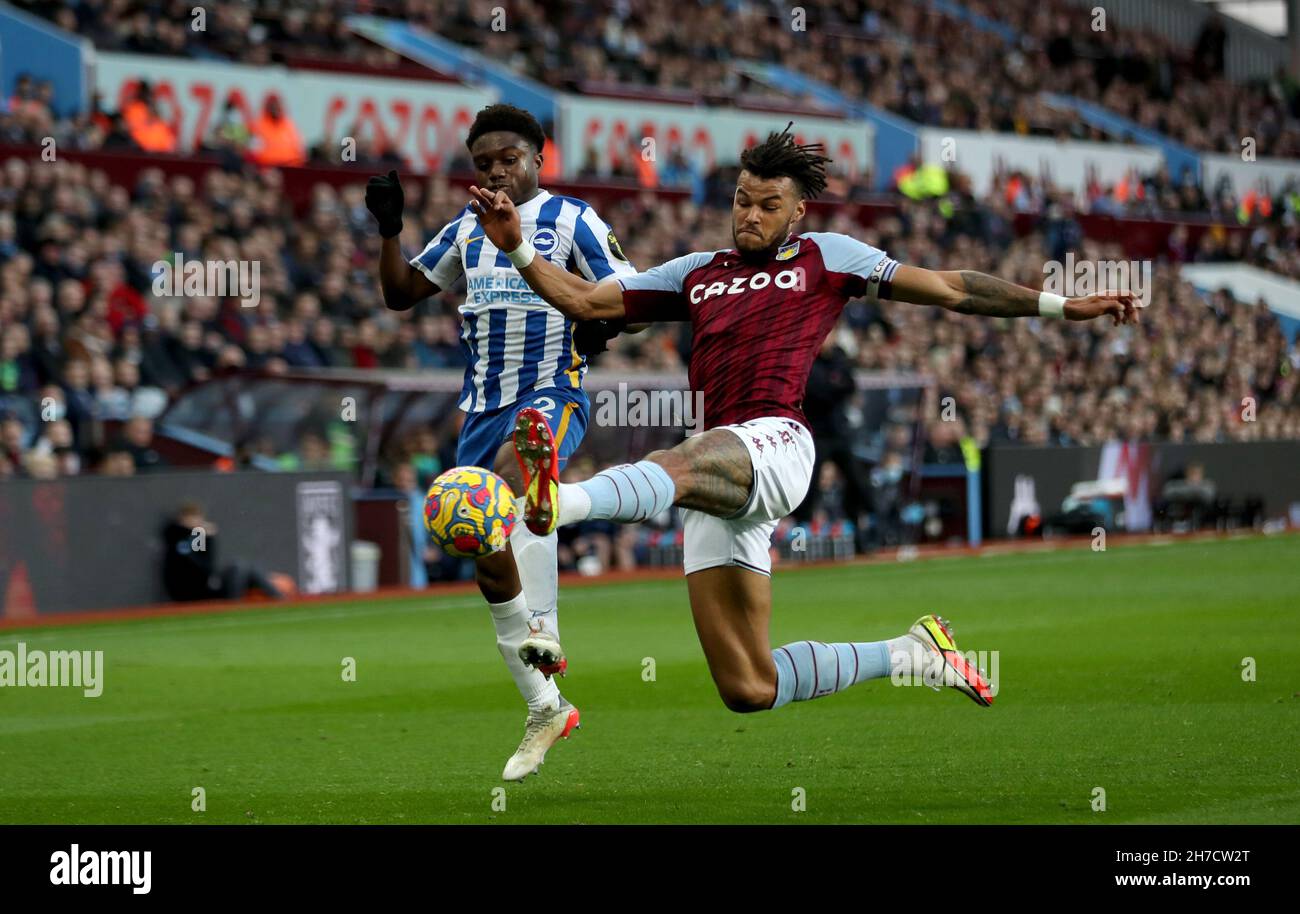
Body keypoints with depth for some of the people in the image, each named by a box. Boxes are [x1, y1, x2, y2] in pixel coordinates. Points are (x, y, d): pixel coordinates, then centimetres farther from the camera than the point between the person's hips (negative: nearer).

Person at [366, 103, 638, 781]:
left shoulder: (570, 219, 1)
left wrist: (599, 326, -18)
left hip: (551, 395, -6)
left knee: (512, 471, -40)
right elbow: (401, 292, 20)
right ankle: (545, 709, 18)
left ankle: (544, 631, -42)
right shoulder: (467, 229, 16)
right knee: (489, 568, 4)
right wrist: (389, 229, 5)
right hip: (482, 408, 6)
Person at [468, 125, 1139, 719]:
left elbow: (951, 289, 19)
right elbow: (584, 301, 26)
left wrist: (1064, 305, 17)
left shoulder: (822, 258, 17)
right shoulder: (695, 275, 27)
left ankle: (557, 501, -72)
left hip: (774, 443, -5)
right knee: (747, 691, -2)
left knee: (673, 468, -41)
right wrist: (517, 248, 10)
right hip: (716, 470, 5)